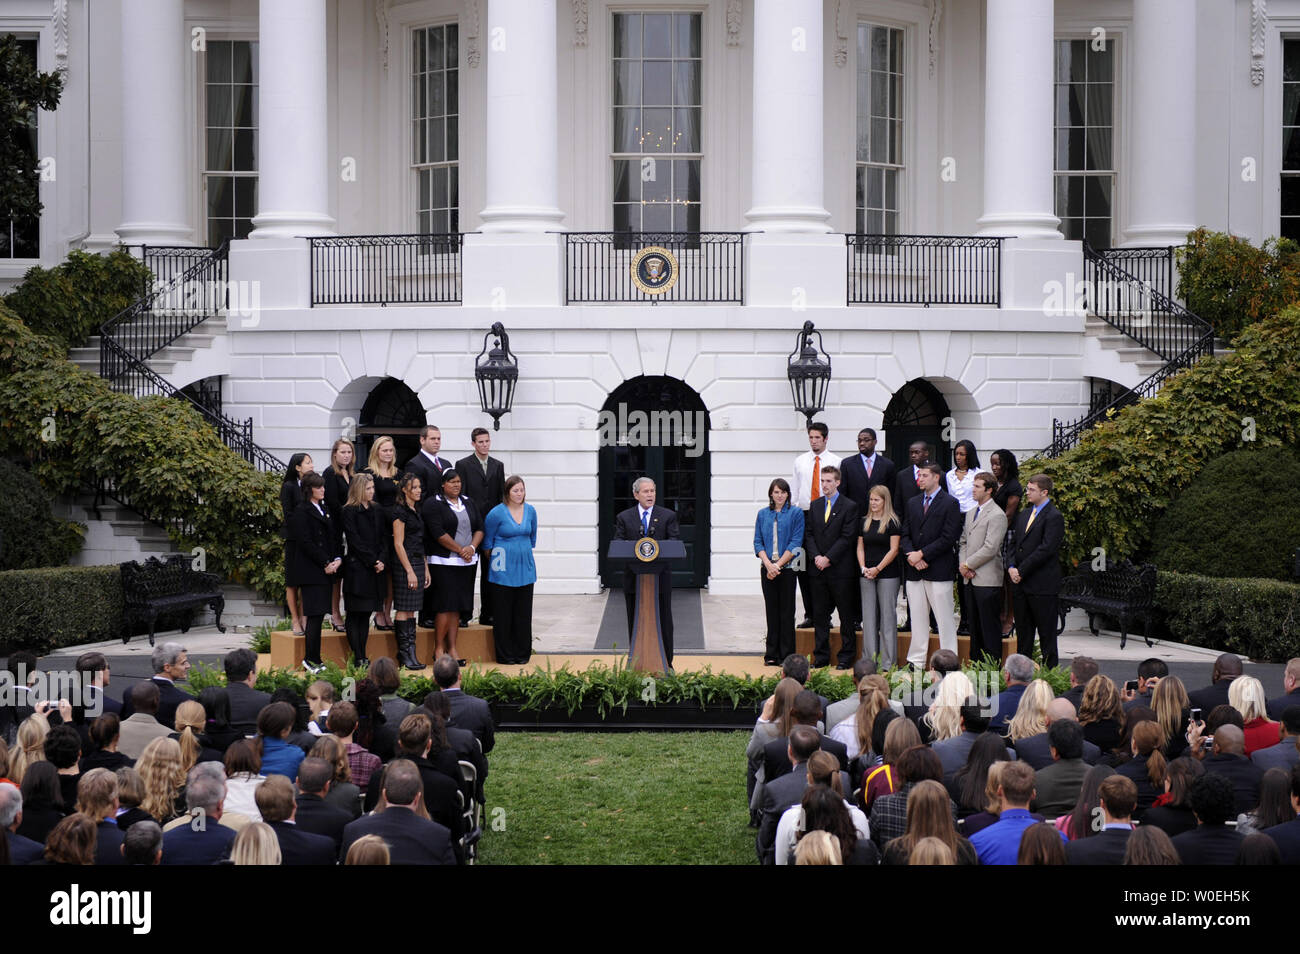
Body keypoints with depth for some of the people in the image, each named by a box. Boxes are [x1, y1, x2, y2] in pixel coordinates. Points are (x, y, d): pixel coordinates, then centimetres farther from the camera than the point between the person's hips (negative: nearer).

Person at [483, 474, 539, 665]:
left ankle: (522, 654, 14)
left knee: (523, 613, 7)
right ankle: (504, 655, 7)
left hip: (525, 568, 4)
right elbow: (487, 542, 2)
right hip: (503, 570, -4)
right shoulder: (496, 513, -9)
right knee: (503, 613, 0)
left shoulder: (530, 511, 5)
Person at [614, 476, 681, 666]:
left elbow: (675, 540, -1)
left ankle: (666, 663, 9)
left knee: (663, 620, 3)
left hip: (661, 577, -1)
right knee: (635, 621, 5)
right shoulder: (624, 518, 9)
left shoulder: (668, 516, 8)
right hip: (634, 577, 1)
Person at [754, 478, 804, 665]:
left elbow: (796, 543, -6)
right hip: (767, 570, 3)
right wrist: (768, 564, -9)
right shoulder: (763, 514, 11)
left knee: (786, 611, -1)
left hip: (787, 568, -3)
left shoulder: (796, 513, 0)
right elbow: (758, 542, 7)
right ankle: (771, 655, 10)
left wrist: (778, 565, -12)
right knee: (771, 611, 5)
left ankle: (786, 655, 3)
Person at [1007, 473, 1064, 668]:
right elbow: (1013, 543, 16)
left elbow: (1046, 549, -18)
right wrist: (1011, 567, -2)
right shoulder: (1024, 515, 16)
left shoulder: (1054, 517, -11)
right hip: (1020, 584, 8)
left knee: (1046, 634, -1)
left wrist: (1021, 571, -16)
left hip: (1042, 585, -8)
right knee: (1023, 631, 12)